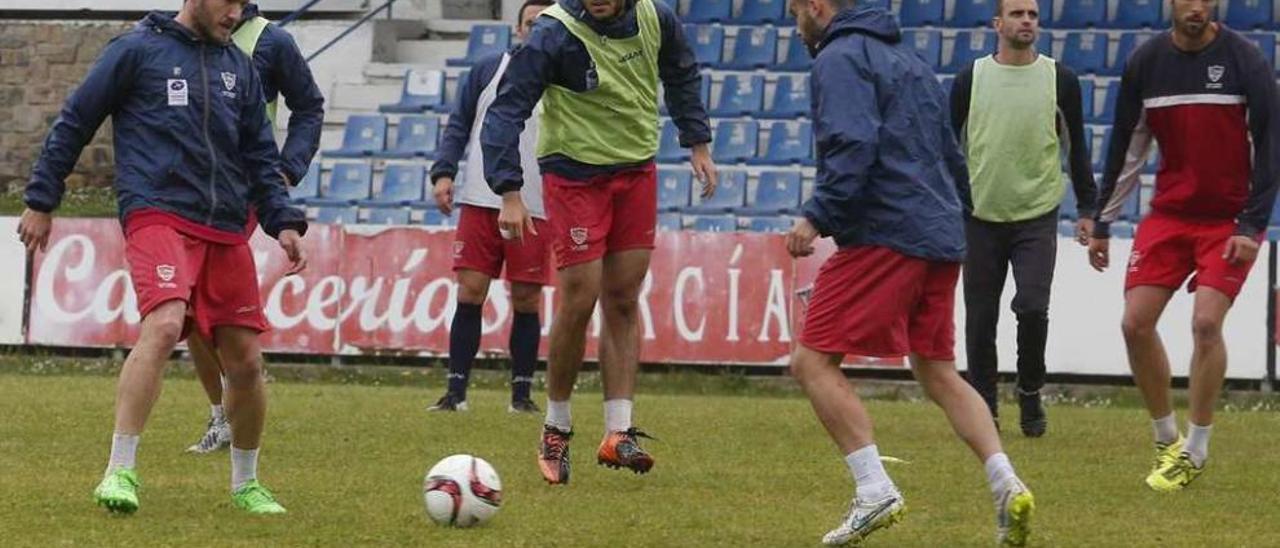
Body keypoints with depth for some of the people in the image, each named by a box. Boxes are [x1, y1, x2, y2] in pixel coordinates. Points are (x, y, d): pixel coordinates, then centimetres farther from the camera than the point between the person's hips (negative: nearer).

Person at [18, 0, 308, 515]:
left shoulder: (240, 69, 17)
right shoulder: (138, 50, 2)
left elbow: (261, 158, 21)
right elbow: (74, 122, 7)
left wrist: (283, 222, 6)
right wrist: (41, 200, 5)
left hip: (226, 231, 6)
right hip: (157, 216, -6)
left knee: (245, 361, 5)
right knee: (164, 324, -29)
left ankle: (245, 484, 26)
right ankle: (120, 471, -26)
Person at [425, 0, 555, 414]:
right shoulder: (488, 70, 9)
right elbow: (458, 126, 11)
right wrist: (443, 172, -3)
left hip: (535, 208, -1)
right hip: (480, 204, 1)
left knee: (526, 300, 2)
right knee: (470, 293, -3)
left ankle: (522, 393, 11)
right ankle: (456, 391, 1)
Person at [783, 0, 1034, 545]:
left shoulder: (839, 58, -5)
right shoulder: (909, 60, 23)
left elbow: (853, 147, -20)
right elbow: (952, 157, 25)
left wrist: (816, 216, -19)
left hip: (884, 235, -9)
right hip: (941, 239, 9)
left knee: (812, 360, -5)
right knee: (938, 372, 14)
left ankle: (875, 490, -15)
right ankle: (1006, 486, -1)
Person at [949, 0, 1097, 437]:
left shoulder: (1060, 80, 2)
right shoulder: (971, 78, 2)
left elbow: (1076, 147, 9)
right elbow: (949, 146, 8)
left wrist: (1087, 210, 5)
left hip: (1038, 216, -1)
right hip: (980, 217, 1)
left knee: (1032, 307, -14)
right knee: (980, 319, 3)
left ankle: (1030, 393, 9)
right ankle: (984, 408, 15)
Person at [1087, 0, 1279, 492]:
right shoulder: (1146, 62, 1)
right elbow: (1126, 149, 9)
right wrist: (1102, 223, 10)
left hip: (1229, 221, -4)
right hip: (1169, 213, 4)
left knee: (1205, 322, -17)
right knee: (1135, 323, -4)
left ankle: (1195, 451, -3)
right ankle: (1166, 440, 14)